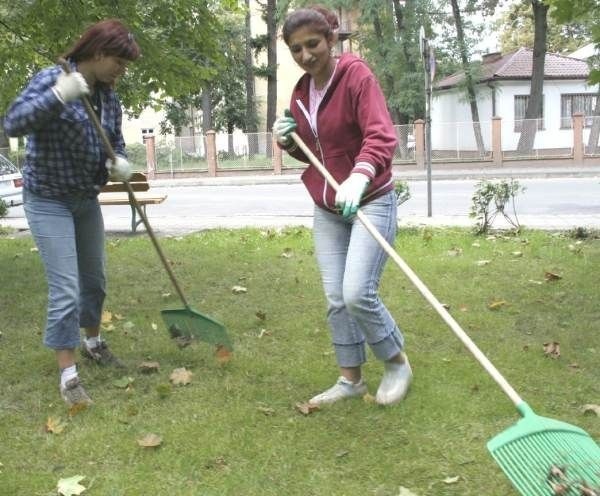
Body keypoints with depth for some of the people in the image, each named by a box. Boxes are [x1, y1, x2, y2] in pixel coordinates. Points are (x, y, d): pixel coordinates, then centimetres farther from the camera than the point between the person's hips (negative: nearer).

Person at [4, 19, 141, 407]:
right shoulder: (51, 78, -15)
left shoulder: (109, 98, 2)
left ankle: (93, 342, 42)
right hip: (48, 200, -7)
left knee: (94, 280, 19)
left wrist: (120, 164, -13)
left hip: (87, 199, 7)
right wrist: (59, 95, -37)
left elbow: (116, 145, 11)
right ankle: (68, 376, -1)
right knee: (65, 289, -11)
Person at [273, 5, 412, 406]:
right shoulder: (301, 92, 7)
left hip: (370, 203, -7)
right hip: (326, 211, 7)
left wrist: (359, 177, -48)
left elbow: (382, 137, -30)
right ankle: (351, 378, 21)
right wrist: (289, 143, -4)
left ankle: (397, 362, 10)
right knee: (336, 299, 7)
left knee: (358, 293, -15)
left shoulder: (357, 75, -15)